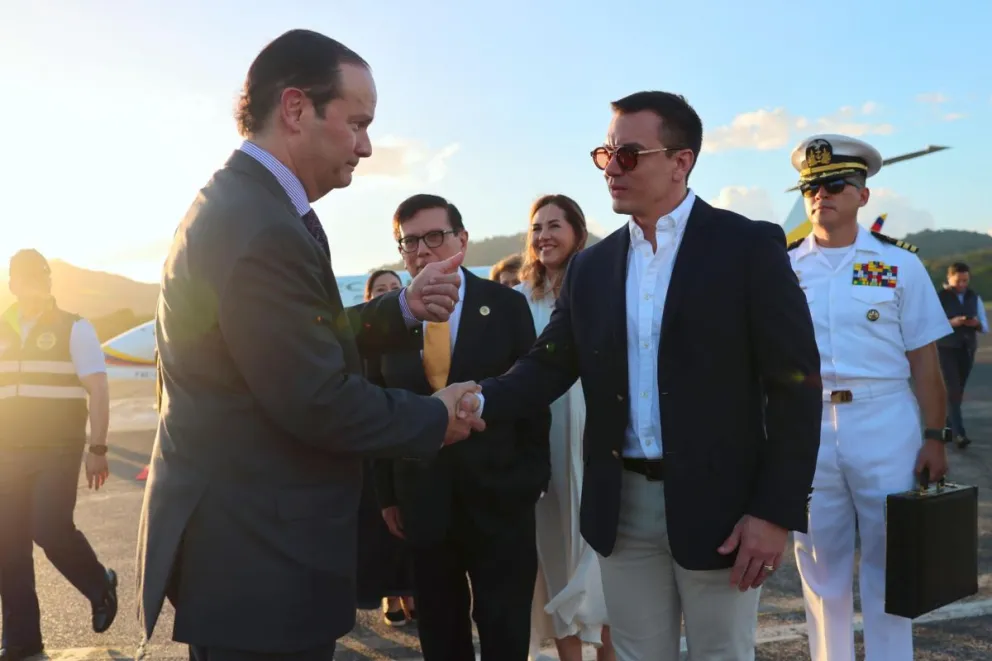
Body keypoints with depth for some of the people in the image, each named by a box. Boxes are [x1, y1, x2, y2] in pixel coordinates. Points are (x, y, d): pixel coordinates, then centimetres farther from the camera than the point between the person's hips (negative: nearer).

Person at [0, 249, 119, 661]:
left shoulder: (73, 327, -1)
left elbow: (98, 390, -6)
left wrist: (97, 449, -14)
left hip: (58, 450, -5)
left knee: (49, 529, -16)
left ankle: (100, 585, 13)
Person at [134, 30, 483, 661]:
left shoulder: (240, 203, 10)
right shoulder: (261, 225, -23)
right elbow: (318, 401, -24)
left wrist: (402, 308, 3)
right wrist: (435, 417, -10)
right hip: (258, 563, -10)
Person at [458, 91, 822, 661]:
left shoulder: (749, 247, -7)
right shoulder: (591, 266, 8)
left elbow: (795, 383, -9)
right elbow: (551, 364, 5)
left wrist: (776, 510, -14)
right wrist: (482, 402, -15)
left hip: (717, 504, -4)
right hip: (623, 506, 4)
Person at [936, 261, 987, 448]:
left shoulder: (975, 297, 7)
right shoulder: (940, 297, -7)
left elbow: (985, 327, 9)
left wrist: (976, 323, -13)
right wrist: (951, 323, -24)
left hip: (967, 350, 5)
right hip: (945, 350, -5)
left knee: (959, 391, 9)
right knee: (952, 391, -11)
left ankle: (946, 427, 23)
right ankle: (959, 433, -14)